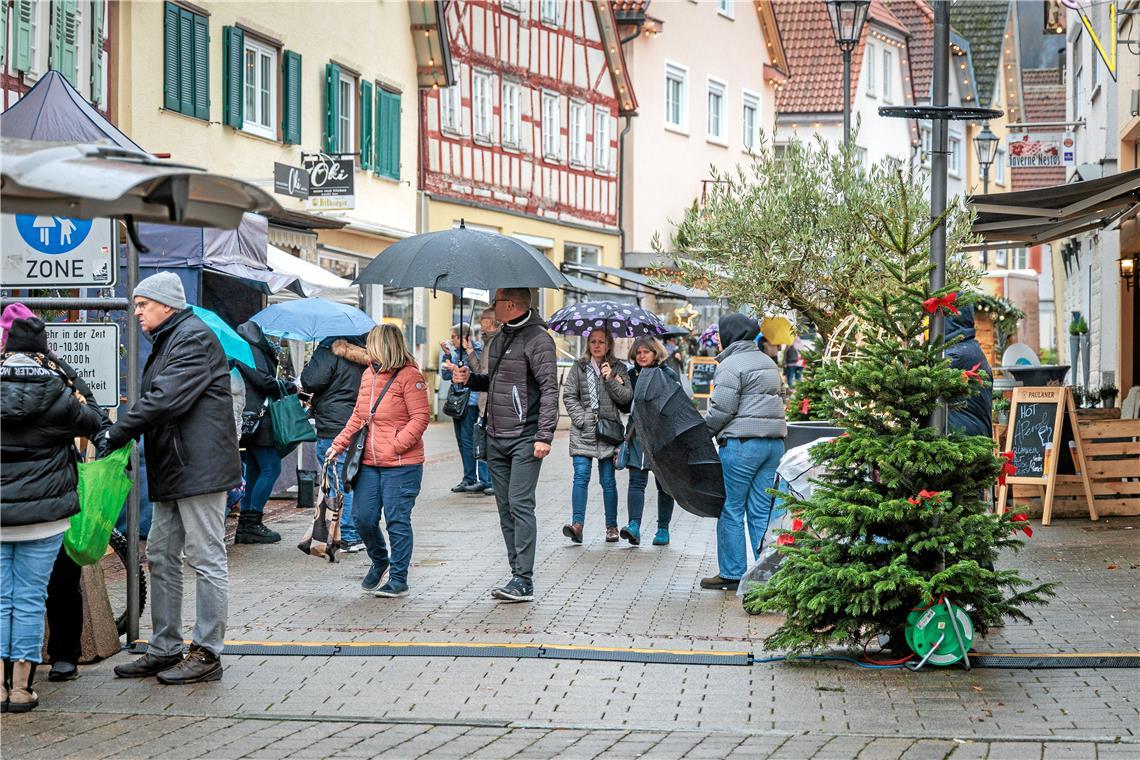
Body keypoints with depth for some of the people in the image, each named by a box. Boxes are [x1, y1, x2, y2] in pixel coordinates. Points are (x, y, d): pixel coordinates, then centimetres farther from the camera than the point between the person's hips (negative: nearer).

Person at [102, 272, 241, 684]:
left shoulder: (194, 338, -12)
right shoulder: (166, 341, 20)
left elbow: (164, 400, -22)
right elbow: (152, 401, 20)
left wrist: (115, 435, -19)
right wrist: (120, 436, 5)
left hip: (199, 466, -11)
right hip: (171, 472, 11)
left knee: (206, 558, -4)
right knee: (162, 557, 13)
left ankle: (207, 653, 0)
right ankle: (165, 649, 20)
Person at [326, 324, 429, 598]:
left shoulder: (409, 376, -10)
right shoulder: (368, 374, 14)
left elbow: (420, 418, -14)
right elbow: (358, 416, 21)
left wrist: (395, 446, -21)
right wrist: (339, 444, 13)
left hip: (400, 465, -7)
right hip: (368, 463, 7)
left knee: (397, 521, -1)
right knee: (362, 518, 7)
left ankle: (398, 579, 9)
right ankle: (379, 561, 32)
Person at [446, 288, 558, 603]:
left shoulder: (538, 340, -9)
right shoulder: (500, 339, 17)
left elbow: (549, 390, -14)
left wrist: (544, 436, -20)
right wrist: (470, 379, 7)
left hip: (525, 438, -9)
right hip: (496, 438, 9)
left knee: (520, 504, -12)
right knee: (505, 506, 8)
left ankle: (524, 582, -13)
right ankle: (518, 575, 13)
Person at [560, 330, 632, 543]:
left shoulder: (618, 368, 8)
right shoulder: (579, 367, 9)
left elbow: (626, 397, -1)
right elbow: (569, 396, 4)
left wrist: (611, 380, -13)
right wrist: (582, 420, -6)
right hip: (583, 430, 0)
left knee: (608, 480, 3)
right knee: (581, 476, -12)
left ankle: (611, 526, 11)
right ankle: (577, 524, -17)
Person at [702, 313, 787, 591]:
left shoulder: (731, 365, -9)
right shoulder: (768, 363, 19)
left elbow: (722, 410, -14)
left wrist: (701, 432, -1)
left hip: (741, 443, -8)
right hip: (774, 441, 8)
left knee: (731, 510, 1)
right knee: (762, 511, 9)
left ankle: (731, 573, 4)